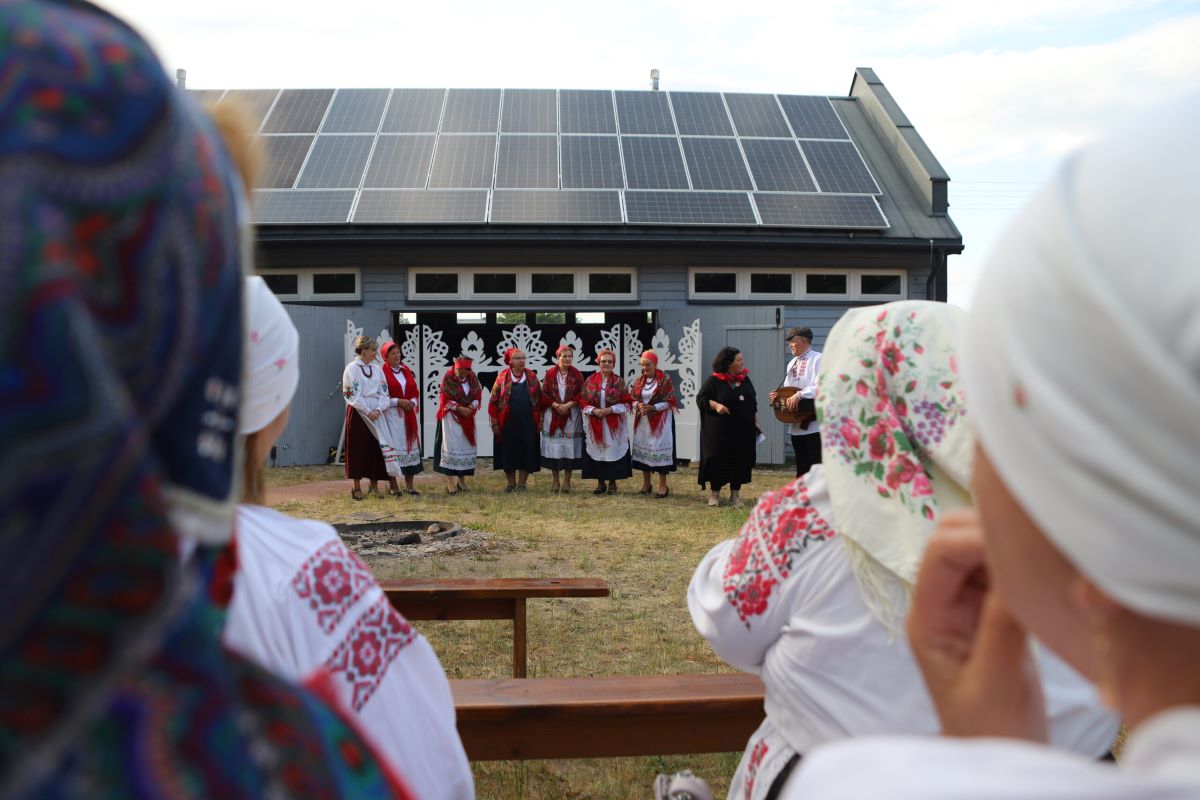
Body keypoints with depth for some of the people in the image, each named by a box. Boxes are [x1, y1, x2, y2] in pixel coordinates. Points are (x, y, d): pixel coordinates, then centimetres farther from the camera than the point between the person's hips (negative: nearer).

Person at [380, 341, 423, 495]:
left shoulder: (407, 371, 14)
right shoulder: (382, 373, -5)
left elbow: (416, 391, 16)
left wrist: (412, 402, -4)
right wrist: (398, 401, -15)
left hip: (408, 414, 6)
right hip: (391, 415, -6)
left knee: (410, 446, 6)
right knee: (393, 447, -7)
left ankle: (409, 485, 13)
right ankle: (394, 487, -1)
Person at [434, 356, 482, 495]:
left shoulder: (472, 378, 2)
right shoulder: (448, 379, -10)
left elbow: (478, 395, 5)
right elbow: (444, 399, -12)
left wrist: (471, 407, -13)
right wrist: (459, 408, -19)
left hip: (468, 417, 5)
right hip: (452, 417, -5)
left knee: (466, 446, 7)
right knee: (451, 446, -6)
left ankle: (462, 479, 18)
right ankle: (450, 482, -4)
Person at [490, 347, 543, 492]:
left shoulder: (532, 377, 3)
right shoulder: (502, 377, -1)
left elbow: (539, 400, 6)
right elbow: (494, 401, 0)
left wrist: (539, 420, 2)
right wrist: (495, 423, -4)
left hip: (528, 423, 1)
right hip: (508, 423, -1)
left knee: (526, 452, 2)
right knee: (508, 453, 5)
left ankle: (522, 483, 15)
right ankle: (510, 483, 19)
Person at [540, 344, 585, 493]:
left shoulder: (577, 375, 3)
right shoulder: (549, 374, 3)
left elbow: (581, 395, 0)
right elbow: (544, 395, 1)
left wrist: (568, 405, -14)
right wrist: (556, 405, -13)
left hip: (571, 415, 0)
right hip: (552, 415, 0)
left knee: (569, 448, -1)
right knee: (553, 448, 1)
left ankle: (567, 481, 7)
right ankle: (555, 482, 11)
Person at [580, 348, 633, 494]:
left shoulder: (619, 382, 0)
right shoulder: (590, 381, 4)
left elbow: (626, 404, -1)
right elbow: (584, 402, 4)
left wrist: (610, 409, -14)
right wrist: (594, 410, -14)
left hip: (615, 425, -1)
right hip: (595, 424, 1)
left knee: (613, 451, 0)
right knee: (597, 451, 3)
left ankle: (612, 483, 11)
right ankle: (600, 483, 14)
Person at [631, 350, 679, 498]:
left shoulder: (665, 379, -6)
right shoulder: (639, 380, 9)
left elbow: (669, 401, -9)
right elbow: (633, 399, 13)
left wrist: (653, 407, -19)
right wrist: (638, 405, -10)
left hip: (660, 421, -5)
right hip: (642, 421, 5)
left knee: (660, 450, -7)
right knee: (643, 449, 7)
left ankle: (663, 486, 0)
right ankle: (646, 484, 17)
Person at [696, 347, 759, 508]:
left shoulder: (745, 379, 10)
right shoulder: (714, 380, -5)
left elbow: (753, 402, 17)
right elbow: (700, 398, -4)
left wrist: (756, 422, 12)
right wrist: (716, 405, -20)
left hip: (743, 430, 4)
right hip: (720, 430, -4)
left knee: (740, 462, 3)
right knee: (718, 460, -2)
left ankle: (735, 495, 13)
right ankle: (714, 493, 12)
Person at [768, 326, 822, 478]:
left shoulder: (818, 360, -7)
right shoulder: (792, 363, 17)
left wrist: (799, 395, -25)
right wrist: (779, 395, -1)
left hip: (814, 424, -8)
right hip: (796, 425, 8)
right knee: (801, 467, 13)